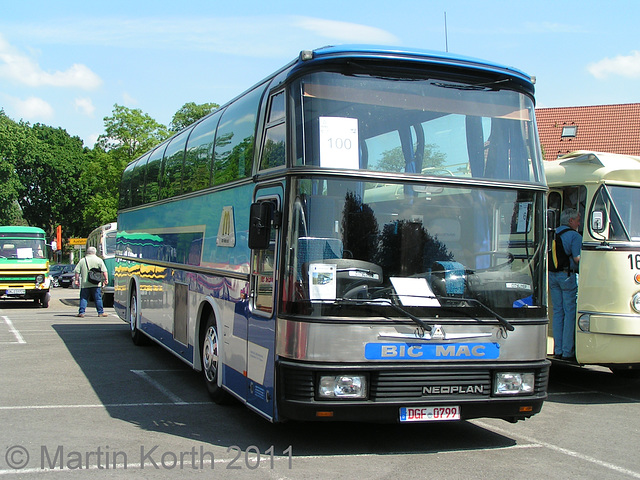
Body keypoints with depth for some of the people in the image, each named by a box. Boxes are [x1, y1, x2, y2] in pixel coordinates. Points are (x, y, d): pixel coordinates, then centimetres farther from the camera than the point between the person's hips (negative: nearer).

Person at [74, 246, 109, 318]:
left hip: (84, 284, 2)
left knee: (83, 298, 7)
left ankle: (81, 312, 1)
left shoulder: (82, 260, 10)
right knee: (98, 298, 3)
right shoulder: (98, 260, 3)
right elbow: (104, 271, -4)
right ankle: (101, 312, 4)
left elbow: (77, 271, 7)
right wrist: (106, 279, 1)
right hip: (95, 283, -2)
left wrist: (76, 280, 13)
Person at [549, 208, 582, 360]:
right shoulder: (575, 236, -10)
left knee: (557, 312, 12)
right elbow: (578, 258, -17)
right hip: (568, 276, -7)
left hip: (552, 275, 7)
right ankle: (567, 351, 0)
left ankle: (558, 350, 14)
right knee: (570, 313, 0)